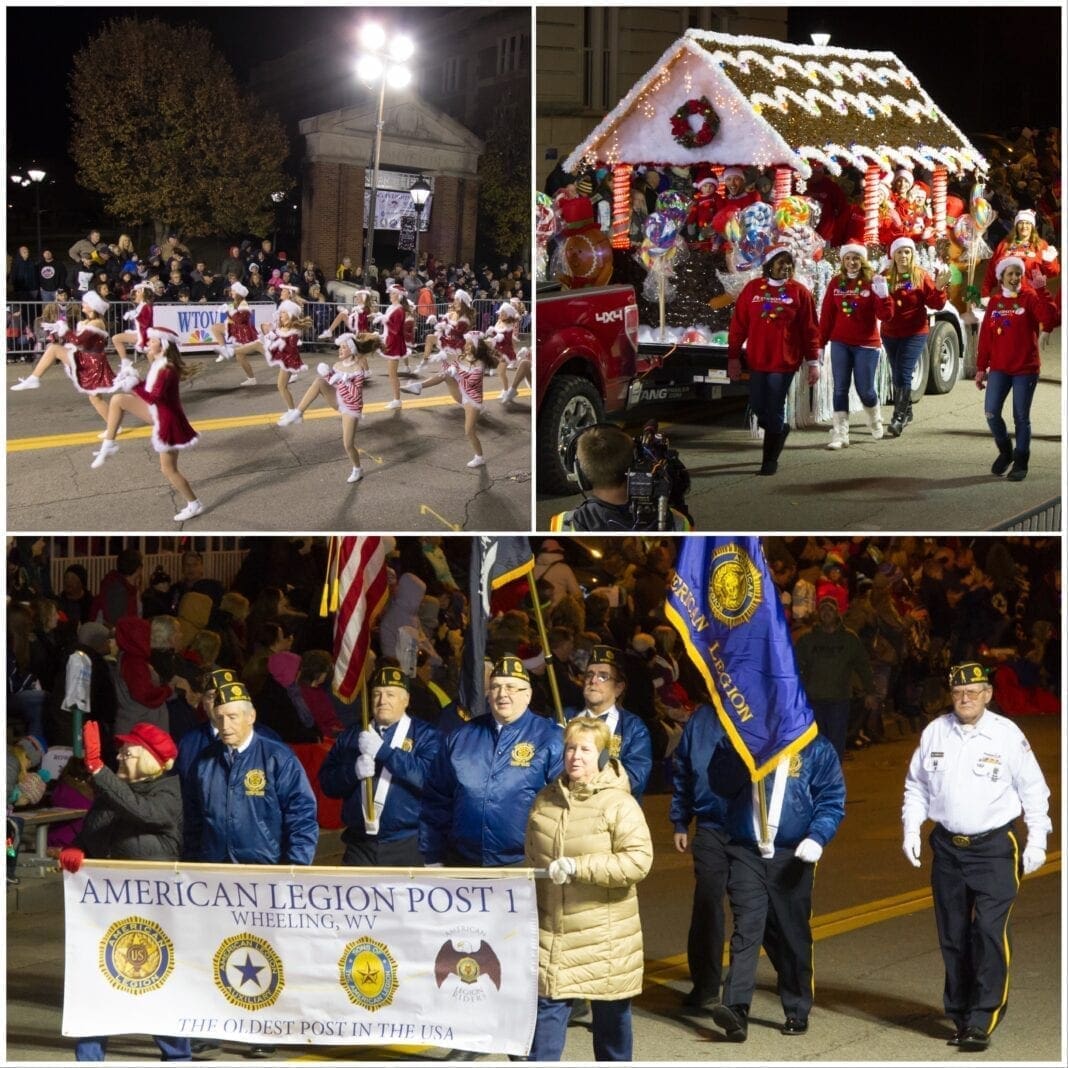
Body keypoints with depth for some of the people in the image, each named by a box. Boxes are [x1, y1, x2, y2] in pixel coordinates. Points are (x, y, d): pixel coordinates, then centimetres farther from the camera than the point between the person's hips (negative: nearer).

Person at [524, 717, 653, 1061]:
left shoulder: (619, 804, -11)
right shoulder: (545, 800, 7)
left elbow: (639, 860, -20)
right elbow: (532, 858, 19)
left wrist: (578, 867, -23)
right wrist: (532, 906, 15)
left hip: (604, 938, -4)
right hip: (551, 931, 4)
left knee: (611, 1013, 8)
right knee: (548, 1006, 0)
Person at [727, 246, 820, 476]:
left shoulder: (799, 292, -1)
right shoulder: (753, 289, 3)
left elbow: (810, 329, 0)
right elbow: (738, 325, 4)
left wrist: (813, 362, -2)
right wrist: (733, 357, 1)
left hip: (784, 362, -2)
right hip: (757, 361, 3)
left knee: (775, 410, -1)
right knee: (758, 406, 7)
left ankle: (770, 460, 10)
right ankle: (779, 430, 38)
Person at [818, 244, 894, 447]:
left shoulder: (872, 282, -4)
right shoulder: (836, 283, 4)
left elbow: (885, 314, -11)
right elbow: (826, 315, 7)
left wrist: (882, 293, -27)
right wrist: (821, 344, 6)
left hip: (866, 344, -2)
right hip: (840, 344, 2)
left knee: (865, 389, 1)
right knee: (840, 389, -1)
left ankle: (875, 421, 31)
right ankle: (840, 434, 0)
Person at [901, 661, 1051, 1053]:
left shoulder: (1007, 734, -7)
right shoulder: (934, 732, 3)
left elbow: (1033, 789, 0)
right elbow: (917, 784, 14)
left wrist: (1037, 841, -3)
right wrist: (911, 830, 5)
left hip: (995, 848, -4)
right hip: (948, 847, 4)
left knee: (989, 932, -14)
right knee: (953, 937, 8)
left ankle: (982, 1022, -12)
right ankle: (960, 1016, 18)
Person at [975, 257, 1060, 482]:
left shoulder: (1030, 297, -3)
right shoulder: (995, 302, 7)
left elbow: (1052, 320, -20)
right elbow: (985, 336, 8)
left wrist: (1041, 290, -26)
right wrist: (981, 368, 7)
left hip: (1026, 369, -3)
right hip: (999, 368, 3)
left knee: (1021, 417, 2)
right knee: (991, 412, -5)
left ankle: (1020, 462, 14)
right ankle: (1005, 451, 18)